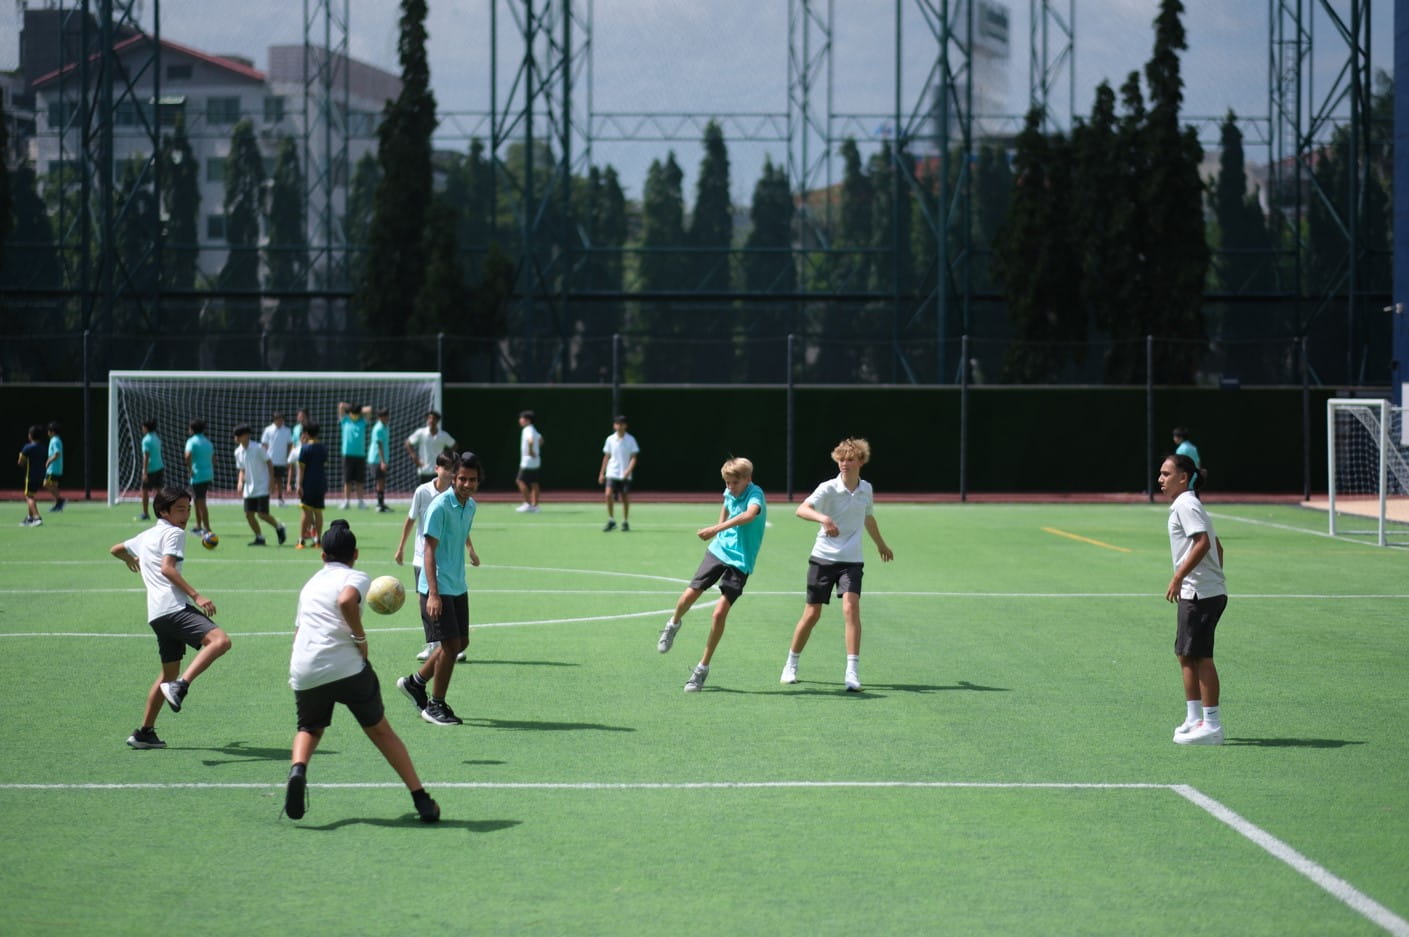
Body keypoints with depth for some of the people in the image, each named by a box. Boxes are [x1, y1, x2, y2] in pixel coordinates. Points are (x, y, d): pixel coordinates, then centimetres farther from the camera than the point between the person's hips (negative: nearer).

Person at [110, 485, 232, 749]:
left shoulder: (145, 536, 26)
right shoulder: (174, 533, 0)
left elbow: (116, 549, 42)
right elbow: (167, 568, -15)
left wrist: (131, 560, 65)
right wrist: (196, 595, -21)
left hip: (157, 615, 9)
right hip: (173, 607, -9)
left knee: (170, 672, 20)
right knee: (220, 640, -27)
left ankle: (144, 732, 22)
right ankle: (180, 687, -39)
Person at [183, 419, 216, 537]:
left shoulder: (192, 441, -9)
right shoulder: (208, 442, 14)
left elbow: (188, 456, -26)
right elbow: (213, 459, 18)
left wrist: (189, 469, -14)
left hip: (198, 475, -8)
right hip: (208, 475, 8)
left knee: (201, 502, -4)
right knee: (198, 501, 19)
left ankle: (207, 529, -4)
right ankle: (199, 526, 23)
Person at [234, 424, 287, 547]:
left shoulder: (258, 449, -13)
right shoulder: (238, 452, 4)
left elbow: (269, 463, -5)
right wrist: (240, 481, -3)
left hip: (262, 487, -6)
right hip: (249, 489, 6)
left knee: (262, 514, -10)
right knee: (248, 514, 0)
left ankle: (279, 528, 15)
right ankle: (259, 538, 16)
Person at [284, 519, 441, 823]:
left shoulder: (310, 584, 25)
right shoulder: (355, 578, 6)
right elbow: (346, 600, -19)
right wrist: (361, 638, -7)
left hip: (304, 674, 4)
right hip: (347, 668, -4)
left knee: (310, 729, 26)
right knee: (381, 731, 13)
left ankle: (298, 769, -8)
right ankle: (422, 800, 11)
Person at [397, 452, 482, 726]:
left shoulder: (470, 506, 7)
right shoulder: (440, 506, -17)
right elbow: (430, 550, -19)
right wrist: (433, 594, -24)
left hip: (458, 587, 8)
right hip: (438, 588, -8)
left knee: (461, 642, 12)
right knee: (451, 644, -8)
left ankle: (415, 682, 29)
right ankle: (435, 705, 7)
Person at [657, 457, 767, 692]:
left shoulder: (755, 495, -19)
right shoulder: (729, 492, 3)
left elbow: (750, 515, -43)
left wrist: (717, 529, -52)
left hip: (740, 561, -5)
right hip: (719, 550, 5)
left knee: (720, 613, -12)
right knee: (689, 595, -3)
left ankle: (703, 668, 2)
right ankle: (673, 624, 34)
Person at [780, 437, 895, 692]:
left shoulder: (866, 489, 5)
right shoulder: (828, 488, -10)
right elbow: (801, 509, -27)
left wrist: (881, 544, 42)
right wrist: (823, 518, -46)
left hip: (851, 561, 2)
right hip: (823, 557, -2)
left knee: (851, 608, -18)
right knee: (812, 614, 3)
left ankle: (853, 672, -17)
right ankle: (791, 665, 23)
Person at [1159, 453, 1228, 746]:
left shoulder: (1186, 505, -12)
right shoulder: (1186, 505, 18)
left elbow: (1203, 543, -23)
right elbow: (1217, 546, 22)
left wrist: (1178, 578, -23)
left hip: (1201, 592, -10)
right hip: (1195, 592, 10)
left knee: (1199, 656, -7)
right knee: (1186, 655, 14)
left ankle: (1211, 725, -5)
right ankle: (1194, 719, 19)